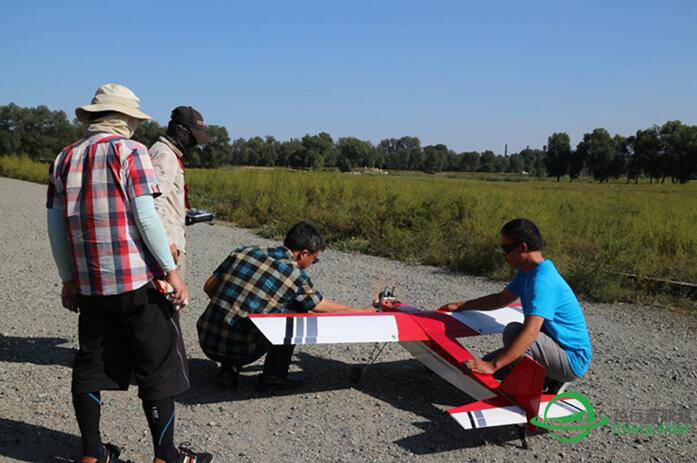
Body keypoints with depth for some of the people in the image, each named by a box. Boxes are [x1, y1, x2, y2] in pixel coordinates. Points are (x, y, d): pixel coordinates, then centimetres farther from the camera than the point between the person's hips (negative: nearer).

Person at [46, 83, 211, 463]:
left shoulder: (64, 159, 11)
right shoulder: (130, 151, -7)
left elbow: (54, 226, 12)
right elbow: (146, 217, -16)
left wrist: (68, 279, 20)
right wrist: (171, 271, -10)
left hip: (88, 284, 6)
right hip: (137, 281, -6)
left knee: (91, 365, 16)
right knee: (158, 365, 4)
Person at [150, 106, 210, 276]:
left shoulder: (169, 154, 19)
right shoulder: (164, 155, -14)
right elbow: (155, 201, -24)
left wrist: (184, 214, 18)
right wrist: (167, 241, -26)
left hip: (171, 240, 11)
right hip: (168, 243, -11)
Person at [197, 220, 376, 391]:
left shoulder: (243, 252, 5)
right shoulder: (295, 275, -6)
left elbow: (208, 288, 11)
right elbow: (323, 307, 9)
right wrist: (363, 312, 25)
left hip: (206, 342, 5)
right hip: (239, 350, -5)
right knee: (297, 311, 7)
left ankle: (229, 369, 18)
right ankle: (274, 377, 13)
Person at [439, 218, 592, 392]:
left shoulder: (542, 280, -28)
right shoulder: (527, 272, 4)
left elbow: (530, 332, -38)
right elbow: (501, 299, 19)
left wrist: (493, 366, -40)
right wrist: (461, 305, 15)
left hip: (572, 360, -9)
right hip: (554, 349, 9)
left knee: (513, 331, -31)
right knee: (485, 363, 7)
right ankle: (550, 380, 11)